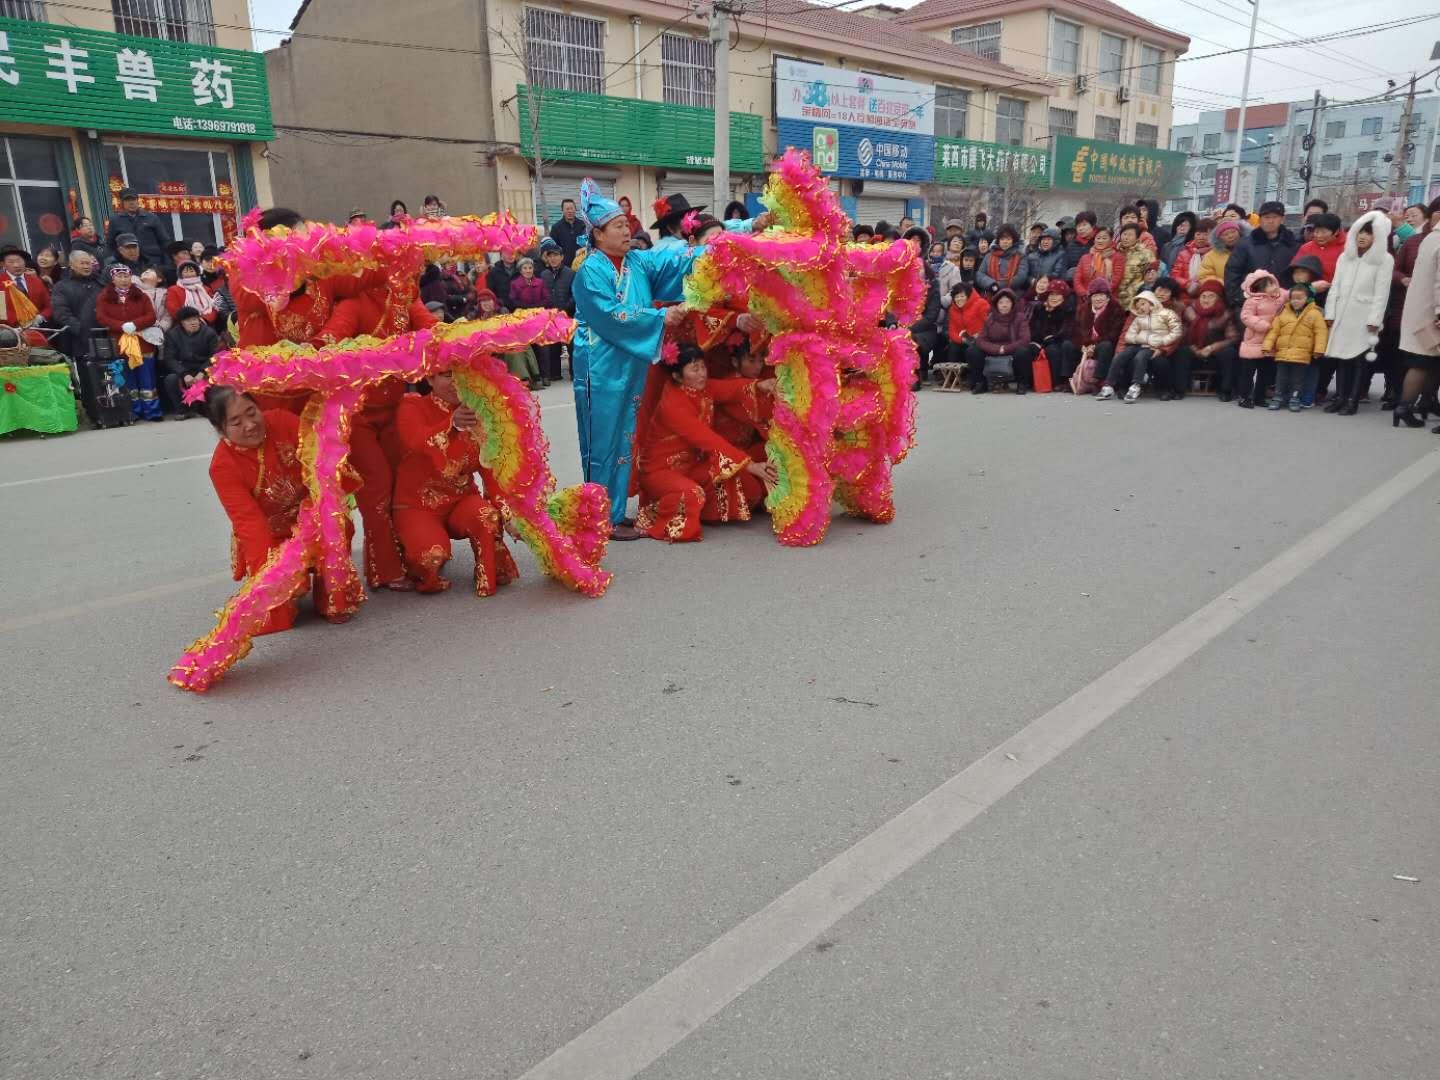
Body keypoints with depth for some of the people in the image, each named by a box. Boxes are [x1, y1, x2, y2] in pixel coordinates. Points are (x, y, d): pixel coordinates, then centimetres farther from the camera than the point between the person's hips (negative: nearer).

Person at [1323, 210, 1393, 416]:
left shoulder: (1384, 259, -1)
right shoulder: (1345, 257, 12)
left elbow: (1381, 292, -6)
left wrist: (1374, 320, -11)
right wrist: (1330, 314, 5)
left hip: (1364, 317, -4)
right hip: (1342, 315, 4)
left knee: (1359, 358, -3)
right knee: (1342, 355, 5)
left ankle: (1353, 400, -1)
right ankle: (1339, 396, 10)